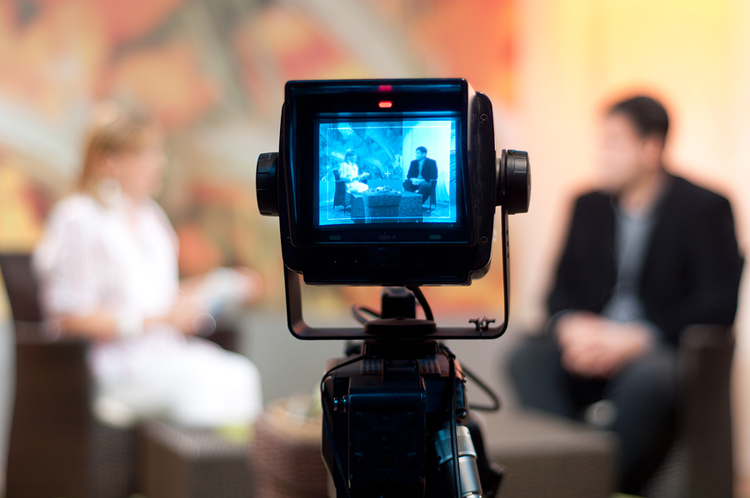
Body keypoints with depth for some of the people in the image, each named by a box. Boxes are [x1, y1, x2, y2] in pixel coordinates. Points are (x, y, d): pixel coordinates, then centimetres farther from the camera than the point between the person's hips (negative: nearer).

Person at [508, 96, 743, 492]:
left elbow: (719, 306, -10)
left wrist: (637, 338, -20)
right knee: (528, 359, -24)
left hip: (661, 351, -4)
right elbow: (561, 289, 14)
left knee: (647, 375, -38)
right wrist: (570, 325, -11)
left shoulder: (705, 209, -3)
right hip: (591, 346, 5)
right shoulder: (588, 206, 13)